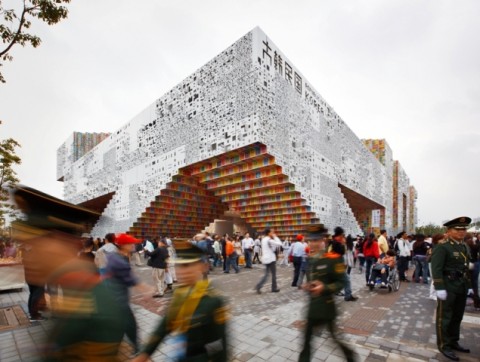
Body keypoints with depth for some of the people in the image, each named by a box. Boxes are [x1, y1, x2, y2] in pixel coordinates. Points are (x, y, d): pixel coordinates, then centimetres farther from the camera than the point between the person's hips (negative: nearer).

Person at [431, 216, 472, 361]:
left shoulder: (465, 247, 10)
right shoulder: (442, 247, -16)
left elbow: (466, 267, 16)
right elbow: (436, 269, -20)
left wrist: (467, 285, 14)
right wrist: (440, 288, -23)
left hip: (462, 287, 8)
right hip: (448, 287, -8)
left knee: (457, 316, 20)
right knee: (444, 317, 4)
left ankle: (453, 342, 35)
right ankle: (444, 345, 15)